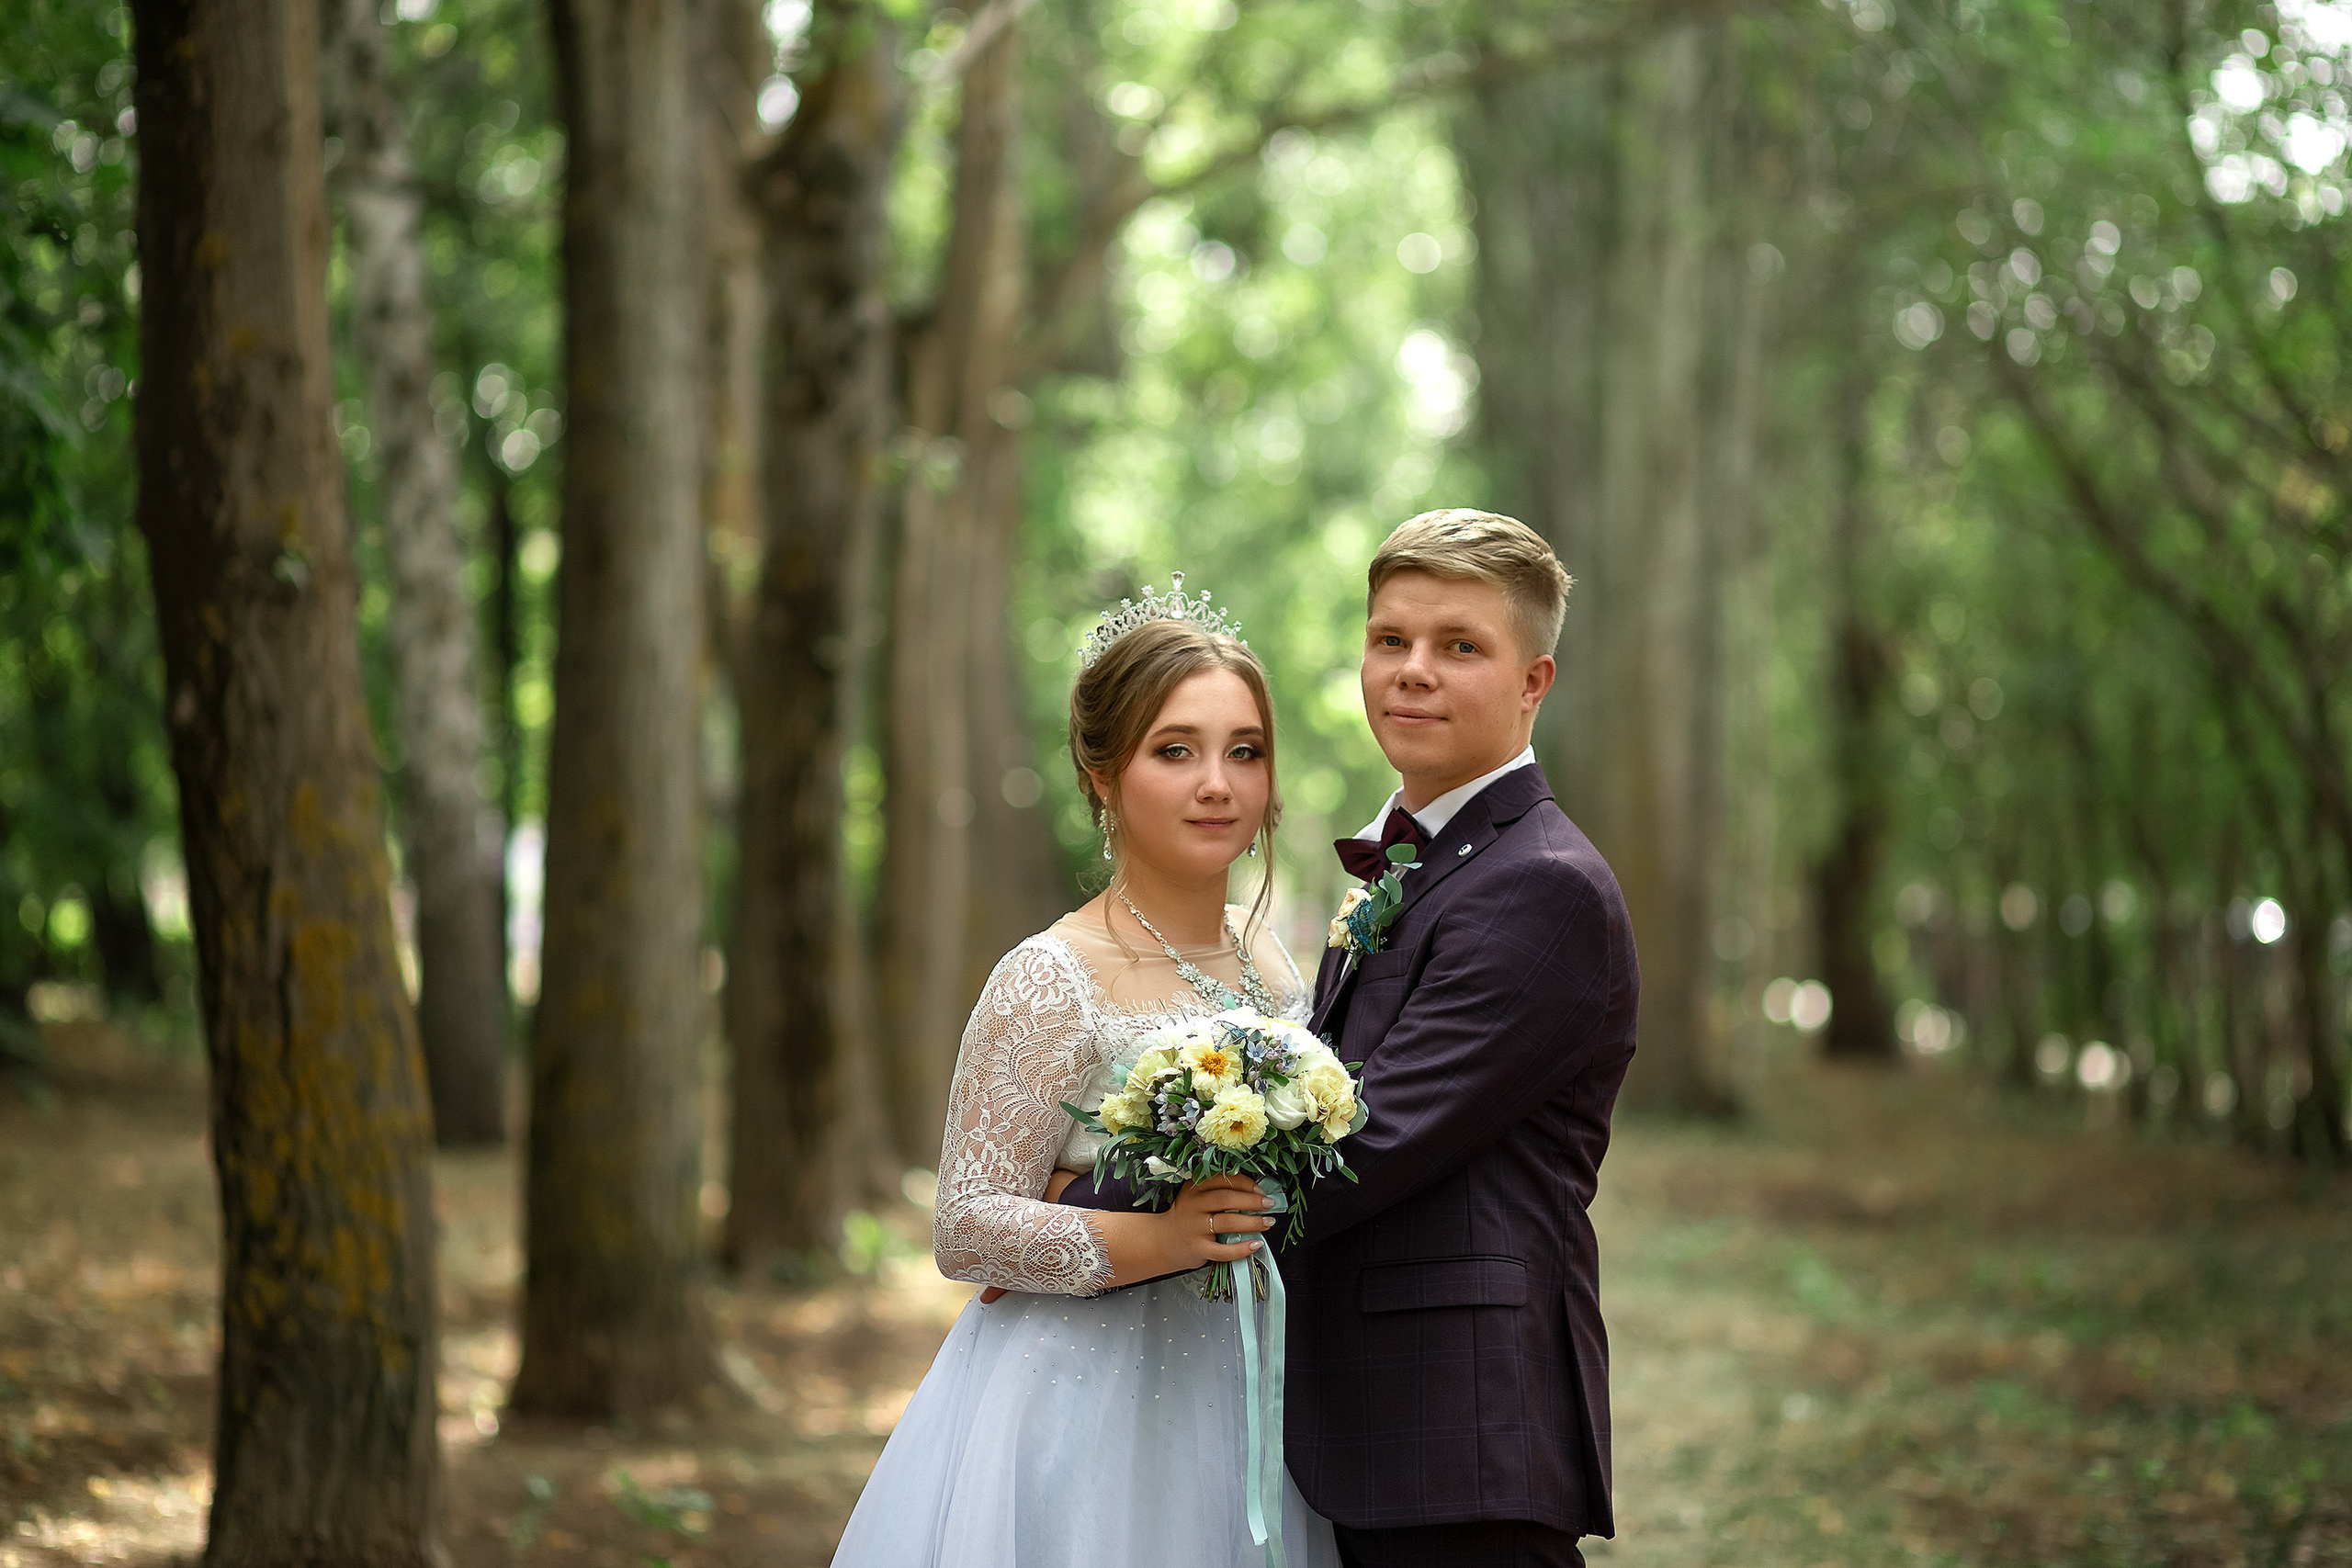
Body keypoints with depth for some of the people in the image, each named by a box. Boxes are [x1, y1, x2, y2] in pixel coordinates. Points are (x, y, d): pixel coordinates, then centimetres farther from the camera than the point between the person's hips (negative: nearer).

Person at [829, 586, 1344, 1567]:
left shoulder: (1267, 955, 5)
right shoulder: (1049, 983, -15)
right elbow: (965, 1229, -17)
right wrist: (1152, 1241, -28)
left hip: (1236, 1408, 6)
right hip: (1087, 1405, -6)